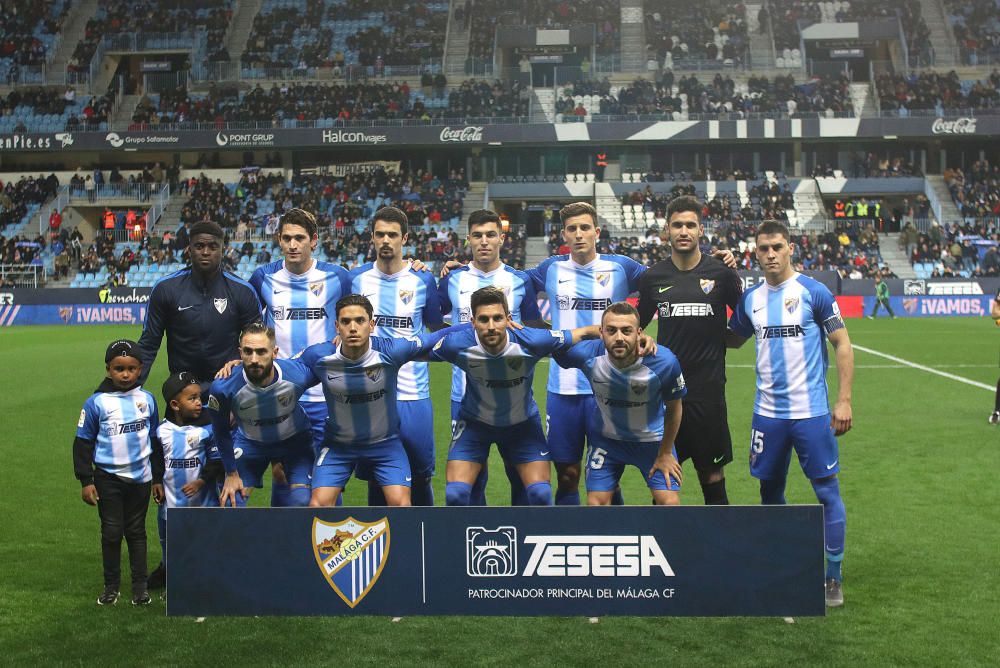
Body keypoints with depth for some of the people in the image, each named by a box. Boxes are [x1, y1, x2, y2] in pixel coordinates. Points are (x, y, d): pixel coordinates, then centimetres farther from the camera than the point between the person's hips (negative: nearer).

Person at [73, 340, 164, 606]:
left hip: (140, 478, 2)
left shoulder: (147, 400, 0)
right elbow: (83, 443, -2)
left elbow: (155, 441, 10)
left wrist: (158, 478, 12)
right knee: (112, 532, 4)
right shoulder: (97, 402, -9)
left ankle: (140, 585, 19)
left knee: (136, 531, 12)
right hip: (108, 478, -2)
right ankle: (111, 585, 18)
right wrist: (86, 481, -5)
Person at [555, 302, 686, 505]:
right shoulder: (587, 355, -28)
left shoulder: (664, 362, -29)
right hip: (605, 438, 1)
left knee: (669, 502, -8)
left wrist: (665, 453, -2)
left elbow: (673, 408, -9)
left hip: (653, 439, -1)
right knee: (596, 503, -1)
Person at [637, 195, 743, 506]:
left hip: (707, 389, -2)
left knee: (711, 473, 6)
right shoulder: (653, 277, 4)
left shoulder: (721, 273, -3)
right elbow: (638, 323, 19)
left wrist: (721, 339, -1)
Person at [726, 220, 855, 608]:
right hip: (767, 412, 5)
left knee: (827, 490, -2)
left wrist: (844, 401, -9)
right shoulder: (750, 298, 7)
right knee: (770, 491, 13)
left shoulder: (813, 292, -6)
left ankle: (833, 578, 10)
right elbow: (732, 340, 22)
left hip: (811, 411, -4)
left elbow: (842, 344, -4)